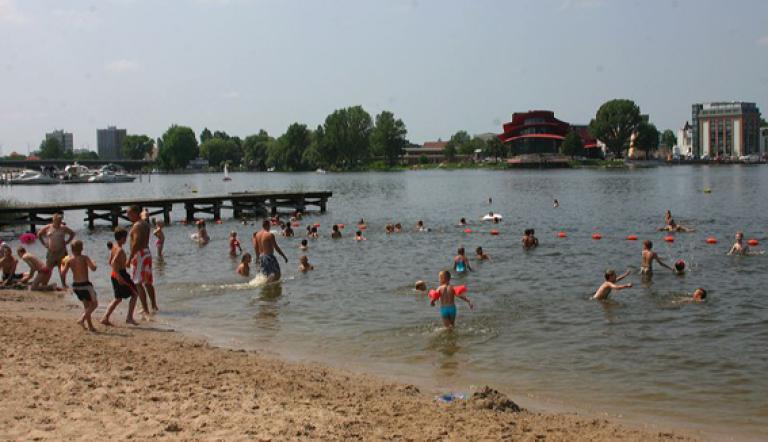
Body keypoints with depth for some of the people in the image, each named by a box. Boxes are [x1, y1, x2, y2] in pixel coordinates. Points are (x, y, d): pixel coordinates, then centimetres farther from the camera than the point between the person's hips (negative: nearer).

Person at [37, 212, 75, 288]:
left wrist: (67, 242, 4)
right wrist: (44, 244, 8)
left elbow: (72, 234, 13)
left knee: (61, 270, 0)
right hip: (51, 252, 1)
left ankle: (64, 285, 7)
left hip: (61, 252, -1)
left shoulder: (63, 228, 1)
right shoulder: (48, 228, 2)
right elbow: (39, 234, 16)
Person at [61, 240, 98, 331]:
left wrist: (63, 264, 17)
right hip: (85, 284, -6)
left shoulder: (69, 260, -1)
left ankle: (90, 326, 19)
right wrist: (93, 264, 1)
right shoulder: (84, 258, -12)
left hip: (75, 285, 6)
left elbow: (63, 272, -2)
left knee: (86, 305, 20)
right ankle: (82, 319, -10)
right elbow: (93, 268, -21)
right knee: (94, 304, 9)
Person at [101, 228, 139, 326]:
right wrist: (119, 276, -27)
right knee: (135, 294, 5)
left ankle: (105, 318, 8)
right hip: (121, 274, -9)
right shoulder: (120, 250, -18)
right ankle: (129, 318, 3)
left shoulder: (114, 247, 10)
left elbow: (110, 262, 18)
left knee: (118, 298, 16)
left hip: (114, 274, 9)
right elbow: (113, 263, -29)